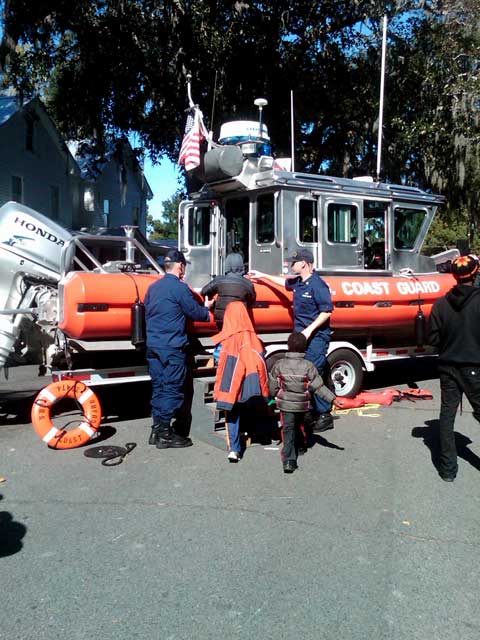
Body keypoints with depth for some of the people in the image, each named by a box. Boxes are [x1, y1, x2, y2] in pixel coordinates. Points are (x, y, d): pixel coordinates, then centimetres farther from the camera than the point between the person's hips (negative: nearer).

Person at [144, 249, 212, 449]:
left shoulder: (153, 287, 12)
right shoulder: (180, 288, -11)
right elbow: (196, 312, -5)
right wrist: (210, 312, 14)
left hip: (152, 344, 8)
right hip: (173, 347, -8)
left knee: (158, 386, 13)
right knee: (172, 388, -1)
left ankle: (157, 429, 18)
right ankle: (165, 434, 2)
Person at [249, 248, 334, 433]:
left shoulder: (317, 285, -15)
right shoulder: (297, 282, 12)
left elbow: (327, 311, -18)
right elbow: (285, 282, 35)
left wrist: (309, 330, -21)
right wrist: (263, 275, 39)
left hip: (316, 337, -9)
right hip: (301, 336, 9)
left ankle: (325, 416, -1)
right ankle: (310, 413, 22)